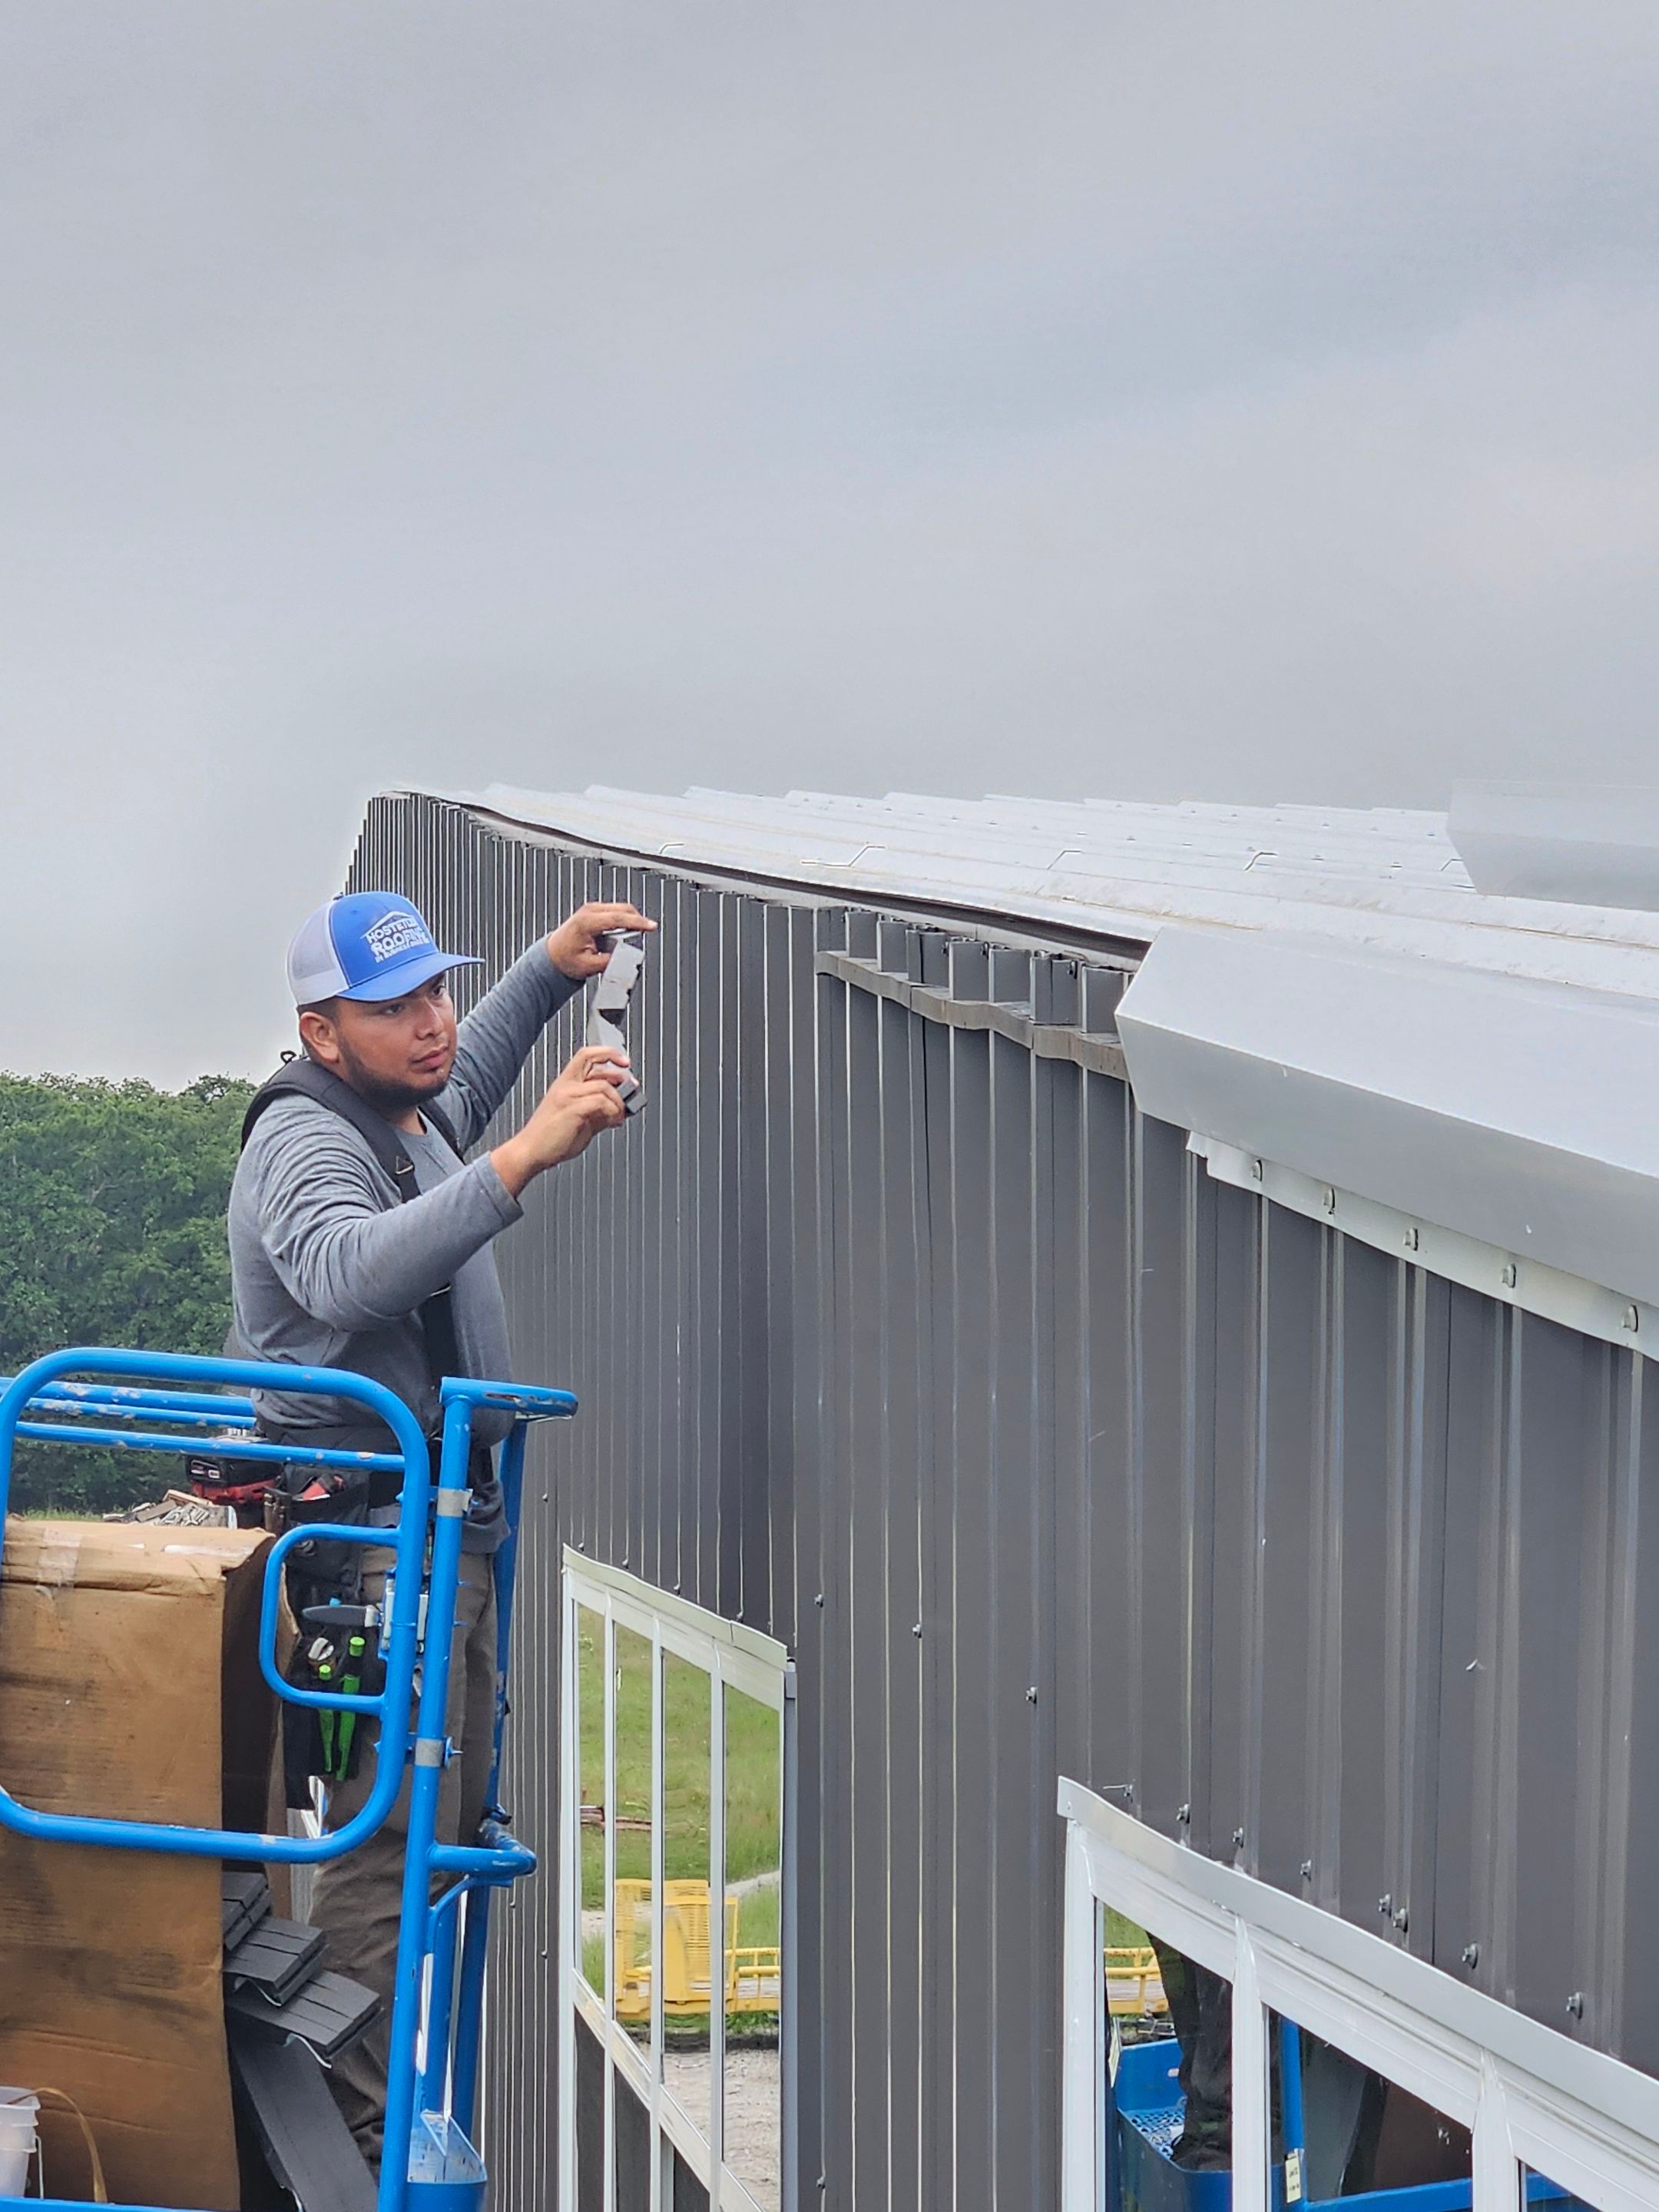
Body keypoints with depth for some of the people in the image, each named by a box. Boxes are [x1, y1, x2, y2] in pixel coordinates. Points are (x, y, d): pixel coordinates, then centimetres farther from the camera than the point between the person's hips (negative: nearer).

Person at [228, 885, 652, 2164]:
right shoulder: (304, 1141, -14)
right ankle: (371, 2138, -15)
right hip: (371, 1543, -10)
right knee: (392, 1833, -15)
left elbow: (470, 1066, 42)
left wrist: (554, 964, 28)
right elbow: (354, 1275, -37)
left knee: (453, 1821, 12)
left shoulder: (420, 1109, 15)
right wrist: (529, 1156, -41)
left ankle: (409, 2105, 19)